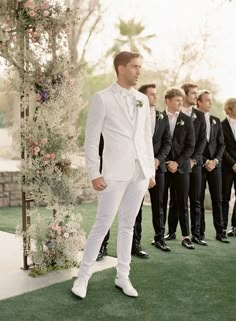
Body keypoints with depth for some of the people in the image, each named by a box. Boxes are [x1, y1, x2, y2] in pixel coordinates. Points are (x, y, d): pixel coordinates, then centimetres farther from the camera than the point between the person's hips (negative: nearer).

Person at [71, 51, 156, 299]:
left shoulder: (142, 100, 11)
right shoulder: (102, 98, -4)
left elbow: (147, 136, 14)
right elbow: (91, 138, -5)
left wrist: (151, 170, 11)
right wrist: (94, 173, -10)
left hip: (140, 172, 5)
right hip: (115, 172, -5)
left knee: (127, 225, 11)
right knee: (103, 225, -2)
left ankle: (122, 277, 21)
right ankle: (83, 276, 12)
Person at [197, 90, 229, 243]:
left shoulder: (216, 121, 14)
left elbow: (221, 143, 11)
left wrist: (215, 160, -4)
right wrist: (204, 161, -10)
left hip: (215, 163, 4)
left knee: (218, 199, 3)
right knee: (199, 199, 1)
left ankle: (220, 232, 9)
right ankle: (200, 232, 9)